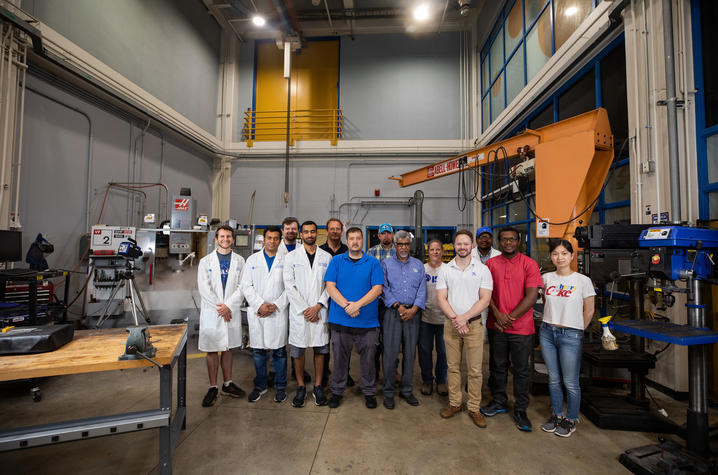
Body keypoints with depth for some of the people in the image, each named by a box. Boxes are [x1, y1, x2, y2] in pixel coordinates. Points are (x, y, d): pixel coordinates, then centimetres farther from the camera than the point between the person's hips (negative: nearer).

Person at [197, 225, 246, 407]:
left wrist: (228, 305, -12)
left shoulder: (239, 261, 6)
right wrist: (219, 308, -11)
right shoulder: (206, 261, 2)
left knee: (228, 349, 12)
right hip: (211, 312, -1)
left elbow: (242, 287, -1)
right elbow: (204, 288, -6)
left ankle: (228, 383, 25)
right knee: (212, 351, 5)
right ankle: (212, 388, 17)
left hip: (232, 311, 1)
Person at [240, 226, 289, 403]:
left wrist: (276, 306, -11)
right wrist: (260, 305, -9)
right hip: (256, 313, 2)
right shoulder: (252, 259, 8)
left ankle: (280, 387, 22)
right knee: (258, 351, 11)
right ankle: (260, 386, 29)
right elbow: (246, 286, 2)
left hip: (278, 313, -2)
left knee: (279, 351, 6)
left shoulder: (285, 260, 2)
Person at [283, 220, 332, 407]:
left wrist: (318, 306, -9)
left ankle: (318, 387, 23)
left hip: (319, 311, 1)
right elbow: (289, 285, -3)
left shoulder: (326, 257, 7)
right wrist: (305, 309, -9)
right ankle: (301, 387, 22)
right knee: (297, 351, 6)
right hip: (298, 312, -1)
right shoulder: (291, 256, 3)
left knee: (320, 350, 8)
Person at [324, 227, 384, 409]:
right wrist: (346, 305, -16)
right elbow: (330, 286, -3)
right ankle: (337, 391, 32)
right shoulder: (336, 261, 5)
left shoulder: (373, 263, 3)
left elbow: (377, 289, -5)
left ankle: (369, 392, 31)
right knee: (340, 358, 12)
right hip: (340, 320, 1)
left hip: (367, 321, 0)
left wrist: (357, 304, -17)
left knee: (368, 358, 11)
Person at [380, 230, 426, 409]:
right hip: (393, 312, -2)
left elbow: (422, 289, 4)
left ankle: (407, 390, 24)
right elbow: (384, 288, -4)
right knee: (390, 353, -1)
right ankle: (388, 392, 14)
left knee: (410, 353, 8)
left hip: (413, 313, 2)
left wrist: (414, 309, -10)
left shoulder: (418, 265, 11)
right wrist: (398, 306, -13)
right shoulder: (386, 263, 5)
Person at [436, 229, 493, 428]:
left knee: (474, 370, 5)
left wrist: (464, 317, -14)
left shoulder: (482, 269, -1)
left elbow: (485, 299, -6)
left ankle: (474, 408, 20)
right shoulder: (445, 270, 4)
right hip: (450, 324, 2)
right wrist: (455, 319, -12)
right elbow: (441, 298, 0)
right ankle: (454, 403, 26)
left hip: (474, 324, -1)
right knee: (453, 366, 12)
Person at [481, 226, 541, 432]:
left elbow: (531, 296, -11)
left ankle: (520, 411, 26)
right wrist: (498, 314, -13)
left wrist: (510, 317, -14)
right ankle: (499, 402, 34)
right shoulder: (491, 263, 3)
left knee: (521, 370, 9)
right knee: (497, 366, 15)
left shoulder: (529, 264, -5)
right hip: (495, 326, 3)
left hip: (521, 328, -2)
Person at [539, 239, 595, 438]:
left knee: (570, 382, 6)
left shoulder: (583, 280, -7)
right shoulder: (547, 278, 2)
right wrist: (551, 322, 12)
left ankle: (570, 419, 27)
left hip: (570, 335, -3)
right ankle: (557, 415, 32)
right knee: (553, 379, 15)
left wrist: (577, 330, 7)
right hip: (547, 332, 4)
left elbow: (589, 311, 2)